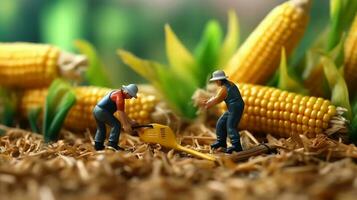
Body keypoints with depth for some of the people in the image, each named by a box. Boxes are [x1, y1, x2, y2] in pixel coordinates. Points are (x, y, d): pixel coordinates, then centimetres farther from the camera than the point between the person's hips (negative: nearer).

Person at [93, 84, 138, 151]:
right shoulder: (120, 97, -13)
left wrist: (130, 121, 22)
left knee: (101, 128, 25)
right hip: (102, 111, -10)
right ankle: (112, 144, -7)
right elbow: (120, 112, -17)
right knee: (116, 124, -6)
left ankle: (98, 145, 28)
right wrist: (125, 125, -16)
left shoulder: (118, 93, 18)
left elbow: (122, 111, 23)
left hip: (96, 110, 10)